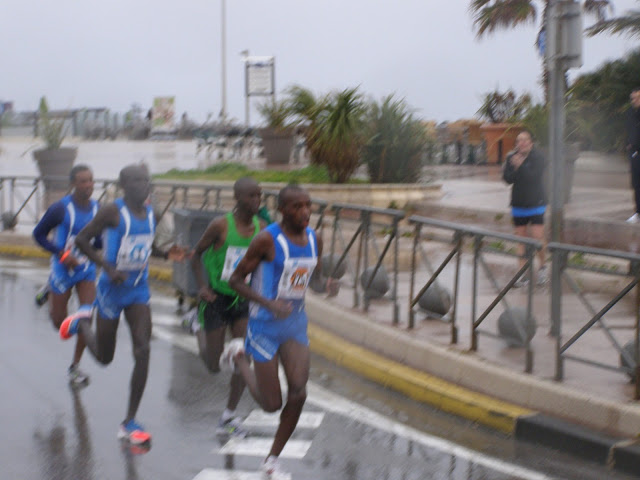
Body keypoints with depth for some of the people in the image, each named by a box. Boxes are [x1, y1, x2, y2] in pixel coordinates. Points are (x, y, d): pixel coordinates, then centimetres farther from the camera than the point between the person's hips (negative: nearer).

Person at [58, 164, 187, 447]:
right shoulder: (113, 212, -14)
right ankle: (82, 322, 46)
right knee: (104, 358, 11)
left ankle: (129, 423, -5)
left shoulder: (149, 213, 5)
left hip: (139, 291, 4)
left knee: (143, 352, -13)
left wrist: (166, 254, 2)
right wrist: (107, 267, -24)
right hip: (112, 291, -4)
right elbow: (82, 239, -14)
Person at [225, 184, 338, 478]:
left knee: (298, 393, -8)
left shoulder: (315, 240, 2)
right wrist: (269, 304, -26)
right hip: (265, 325, -5)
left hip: (296, 323, 5)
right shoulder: (267, 239, -17)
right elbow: (236, 280, -13)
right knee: (271, 404, 1)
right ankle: (239, 357, 30)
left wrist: (327, 284, -7)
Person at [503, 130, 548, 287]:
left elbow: (535, 176, -19)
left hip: (536, 203, -4)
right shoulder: (511, 157, 4)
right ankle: (523, 274, 11)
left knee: (537, 237, -10)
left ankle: (543, 267, 15)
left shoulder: (537, 157, -8)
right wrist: (514, 167, -20)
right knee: (522, 238, 6)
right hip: (518, 204, 4)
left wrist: (520, 166, -25)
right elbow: (507, 178, -4)